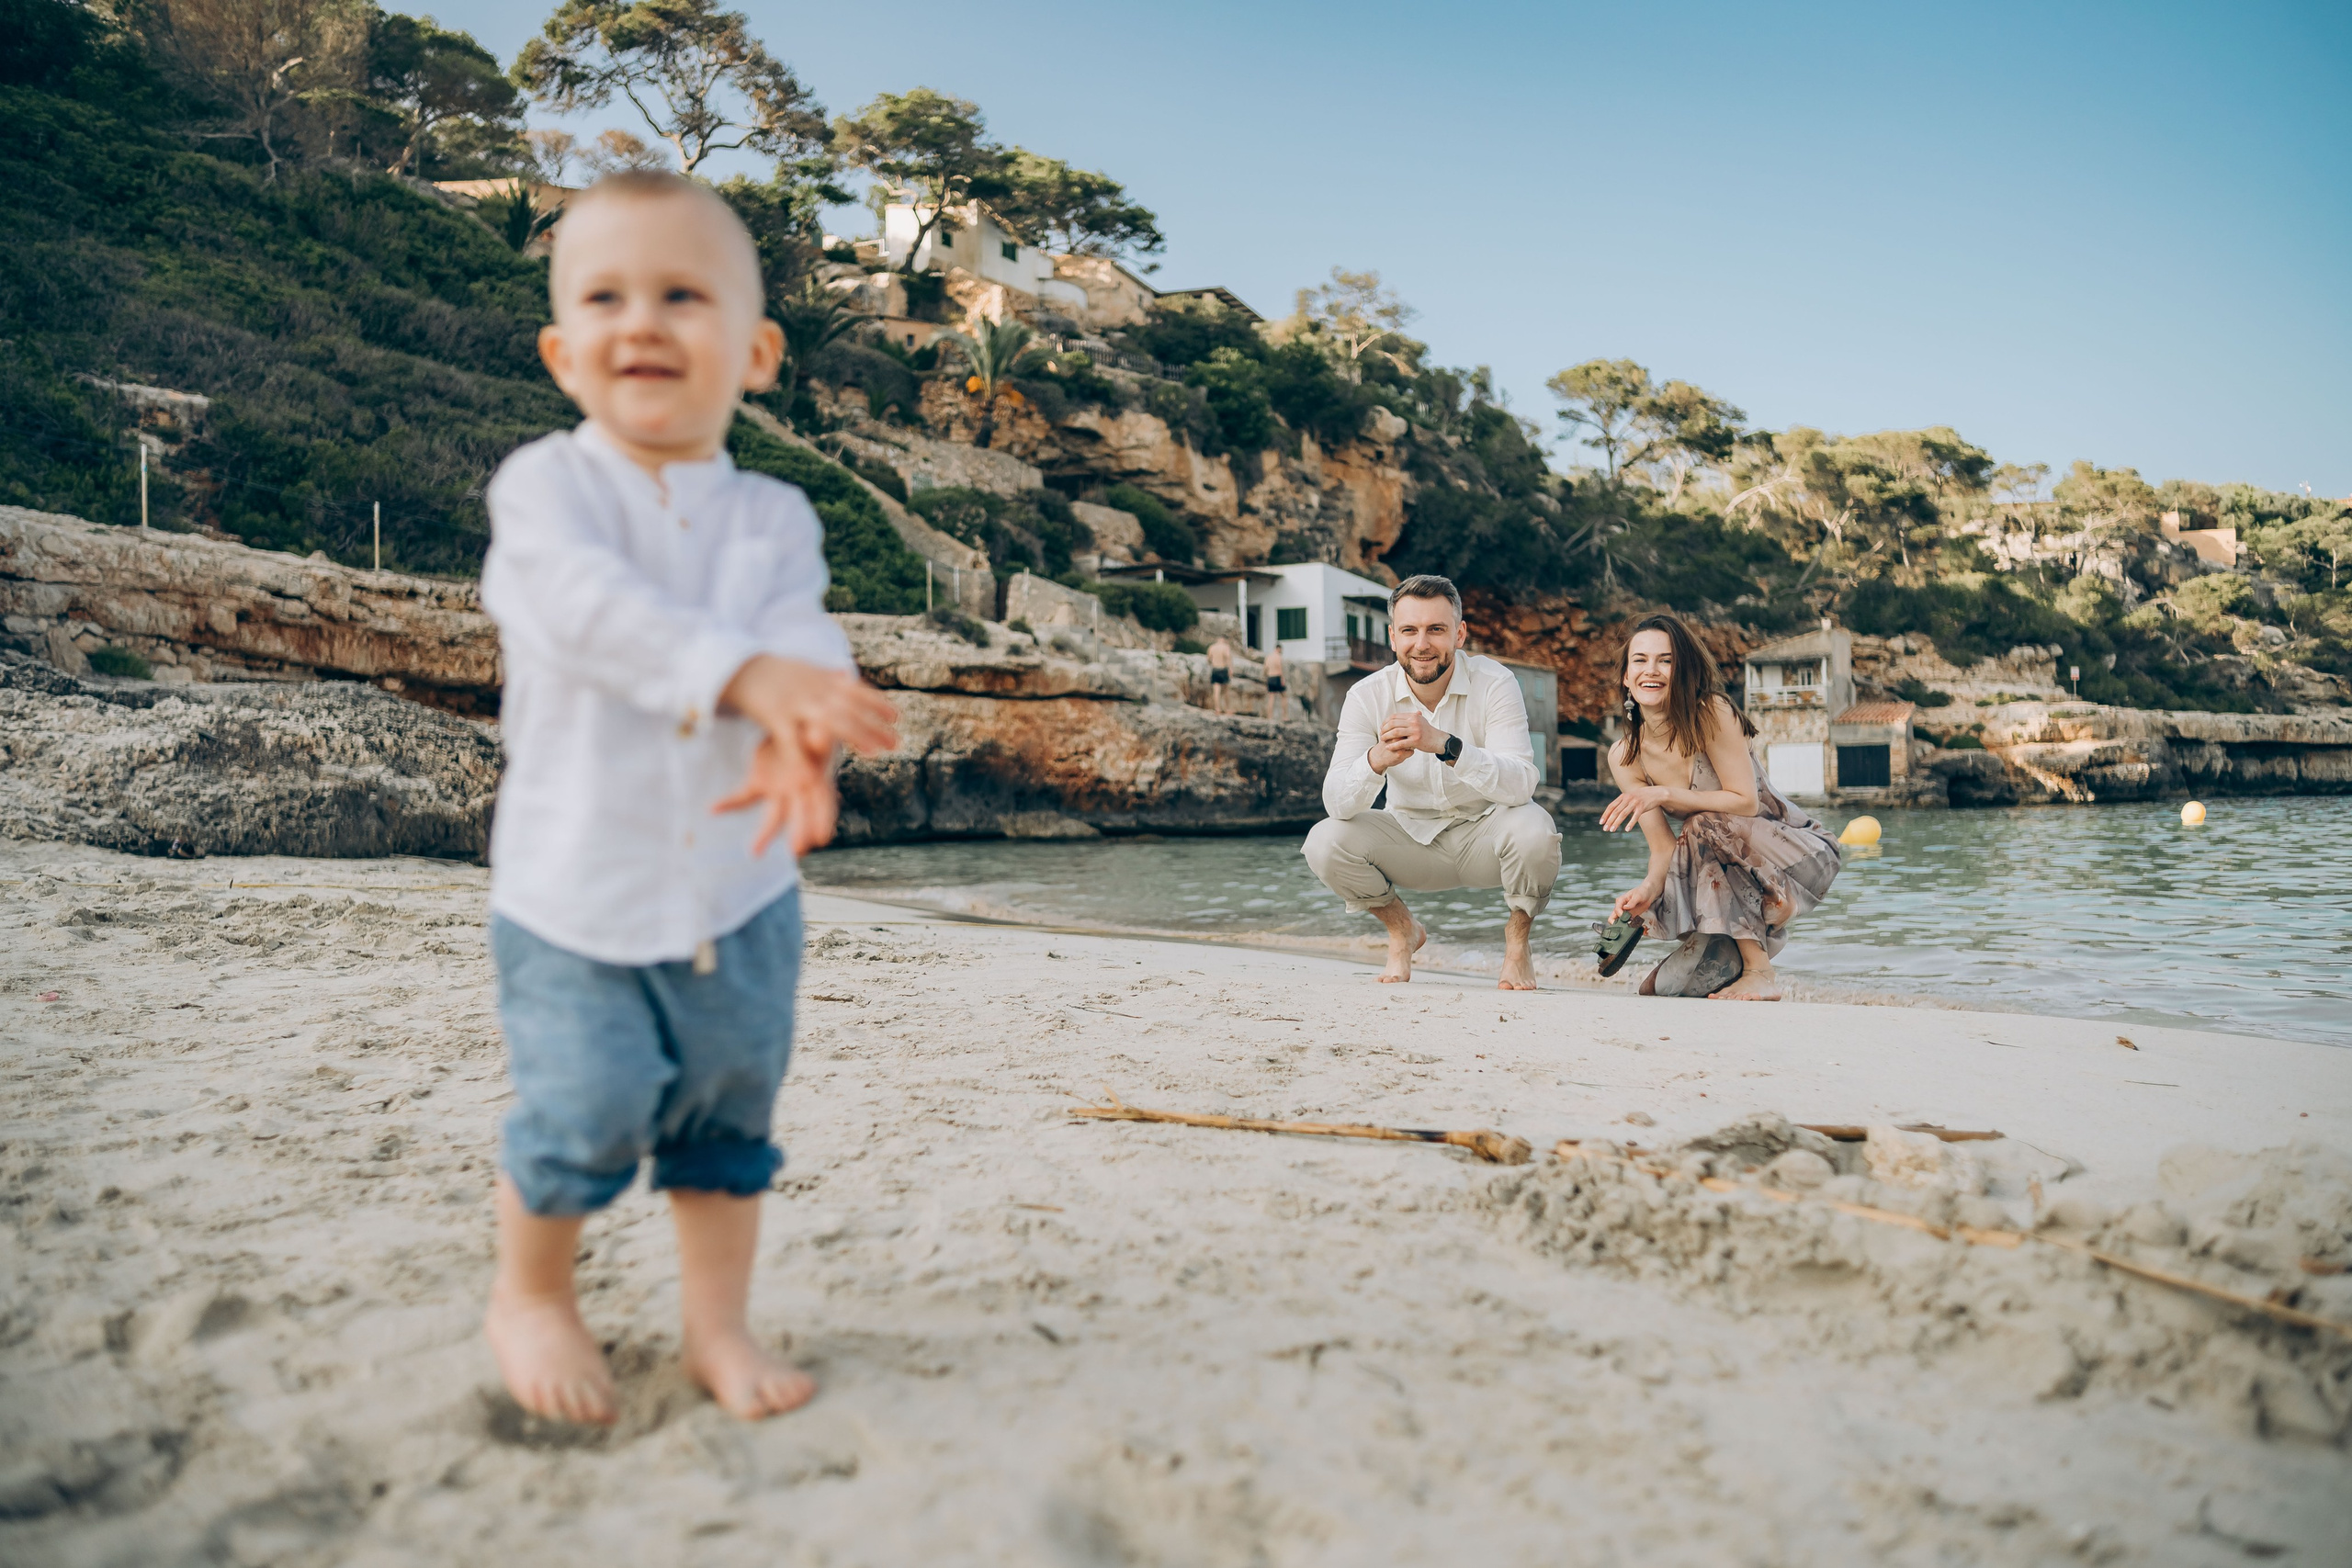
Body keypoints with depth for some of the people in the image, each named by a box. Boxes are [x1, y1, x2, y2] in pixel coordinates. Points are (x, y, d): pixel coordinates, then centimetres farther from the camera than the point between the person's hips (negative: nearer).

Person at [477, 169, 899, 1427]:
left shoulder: (772, 516, 4)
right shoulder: (544, 487, -6)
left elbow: (802, 637, -14)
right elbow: (595, 607, -26)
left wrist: (798, 738, -38)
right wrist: (746, 673, -41)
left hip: (737, 890, 4)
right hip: (574, 885, -3)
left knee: (729, 1114, 12)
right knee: (583, 1113, -6)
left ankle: (718, 1325, 32)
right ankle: (529, 1298, 25)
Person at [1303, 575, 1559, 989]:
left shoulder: (1494, 685, -19)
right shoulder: (1368, 696, -13)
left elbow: (1521, 785, -33)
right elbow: (1337, 804, -21)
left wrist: (1443, 744, -47)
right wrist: (1378, 759, -43)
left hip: (1485, 835, -2)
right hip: (1412, 838, 2)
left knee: (1533, 827, -34)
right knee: (1324, 842, -22)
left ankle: (1517, 937, -2)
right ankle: (1402, 930, 8)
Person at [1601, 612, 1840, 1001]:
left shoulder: (1711, 714, -20)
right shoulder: (1623, 757, -6)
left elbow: (1746, 802, -24)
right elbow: (1663, 847, -8)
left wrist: (1664, 794, -31)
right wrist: (1648, 888, -28)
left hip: (1802, 855, -4)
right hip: (1726, 867, 5)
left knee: (1706, 828, -34)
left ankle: (1760, 972, -24)